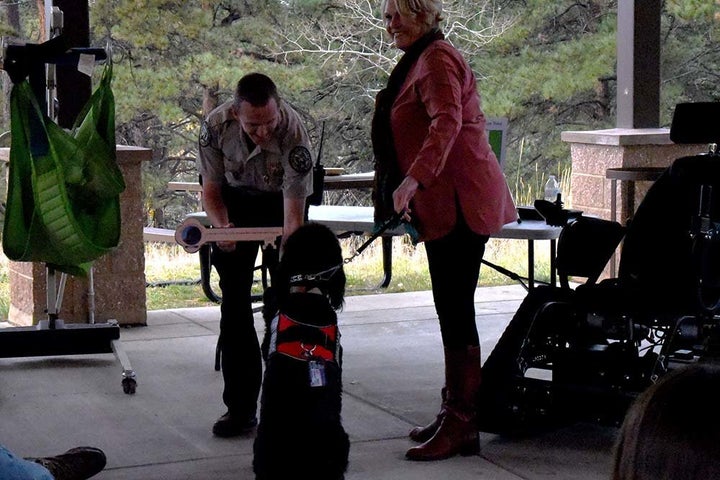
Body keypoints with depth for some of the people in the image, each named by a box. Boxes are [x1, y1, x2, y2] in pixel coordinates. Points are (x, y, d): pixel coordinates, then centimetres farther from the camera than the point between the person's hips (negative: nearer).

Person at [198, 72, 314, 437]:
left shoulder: (294, 133, -34)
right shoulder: (215, 127, -27)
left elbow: (293, 218, -33)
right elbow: (211, 188, -9)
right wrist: (220, 226, -29)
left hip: (280, 203, -2)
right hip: (235, 204, 2)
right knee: (234, 301, -4)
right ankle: (240, 407, 0)